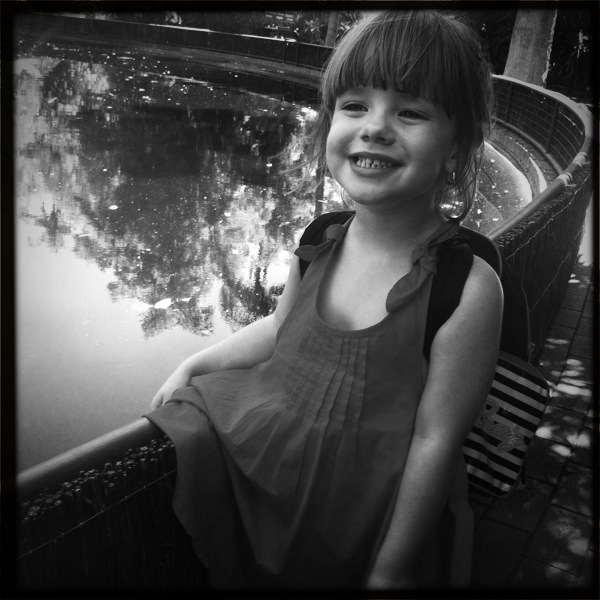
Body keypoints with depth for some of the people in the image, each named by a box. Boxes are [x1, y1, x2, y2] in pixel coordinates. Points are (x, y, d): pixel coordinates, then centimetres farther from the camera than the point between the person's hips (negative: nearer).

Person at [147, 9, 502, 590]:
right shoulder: (321, 243, -6)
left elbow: (434, 440, -18)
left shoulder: (468, 287, -23)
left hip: (355, 510, -4)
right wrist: (191, 365, 7)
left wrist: (390, 570, -10)